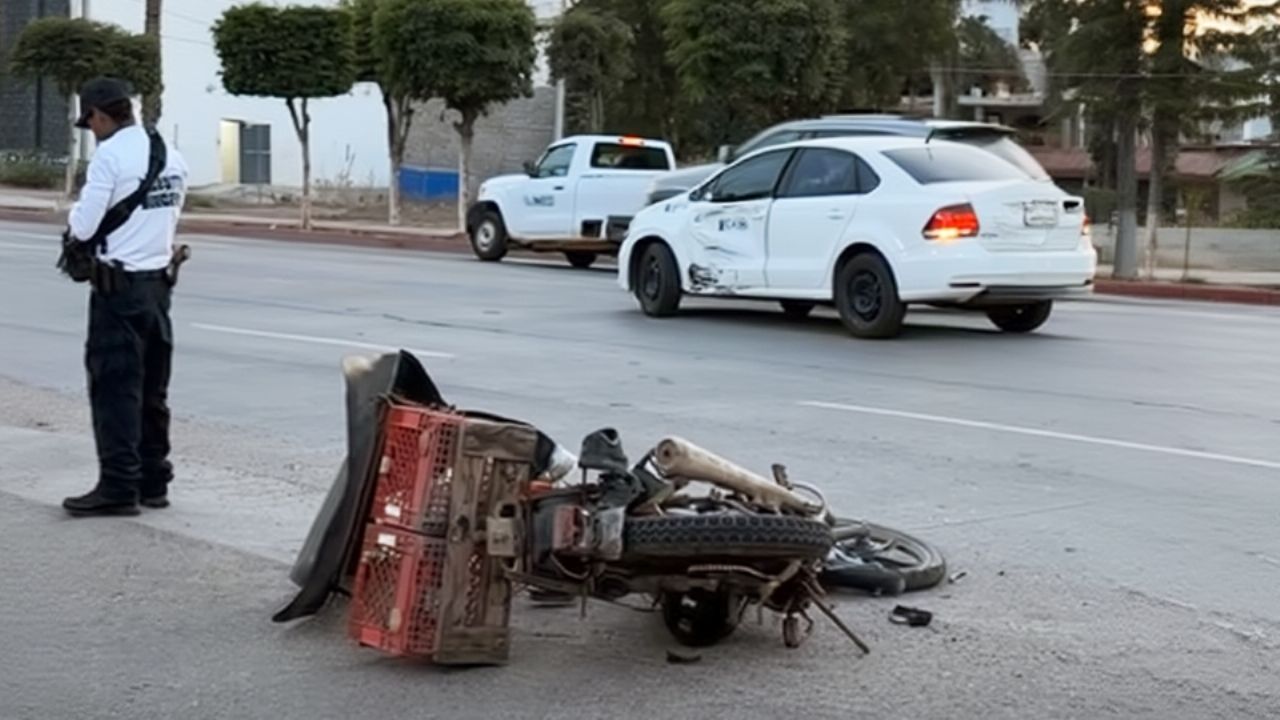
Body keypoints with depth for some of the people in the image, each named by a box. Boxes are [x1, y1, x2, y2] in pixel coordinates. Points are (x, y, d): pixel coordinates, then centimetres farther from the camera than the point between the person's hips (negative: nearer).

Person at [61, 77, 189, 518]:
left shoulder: (110, 155, -14)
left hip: (118, 286, -7)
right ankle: (153, 481, 19)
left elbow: (84, 227, -15)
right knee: (152, 390, 13)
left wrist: (73, 219, 7)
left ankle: (119, 487, -3)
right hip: (158, 282, 8)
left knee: (115, 388, -3)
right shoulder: (172, 156, 9)